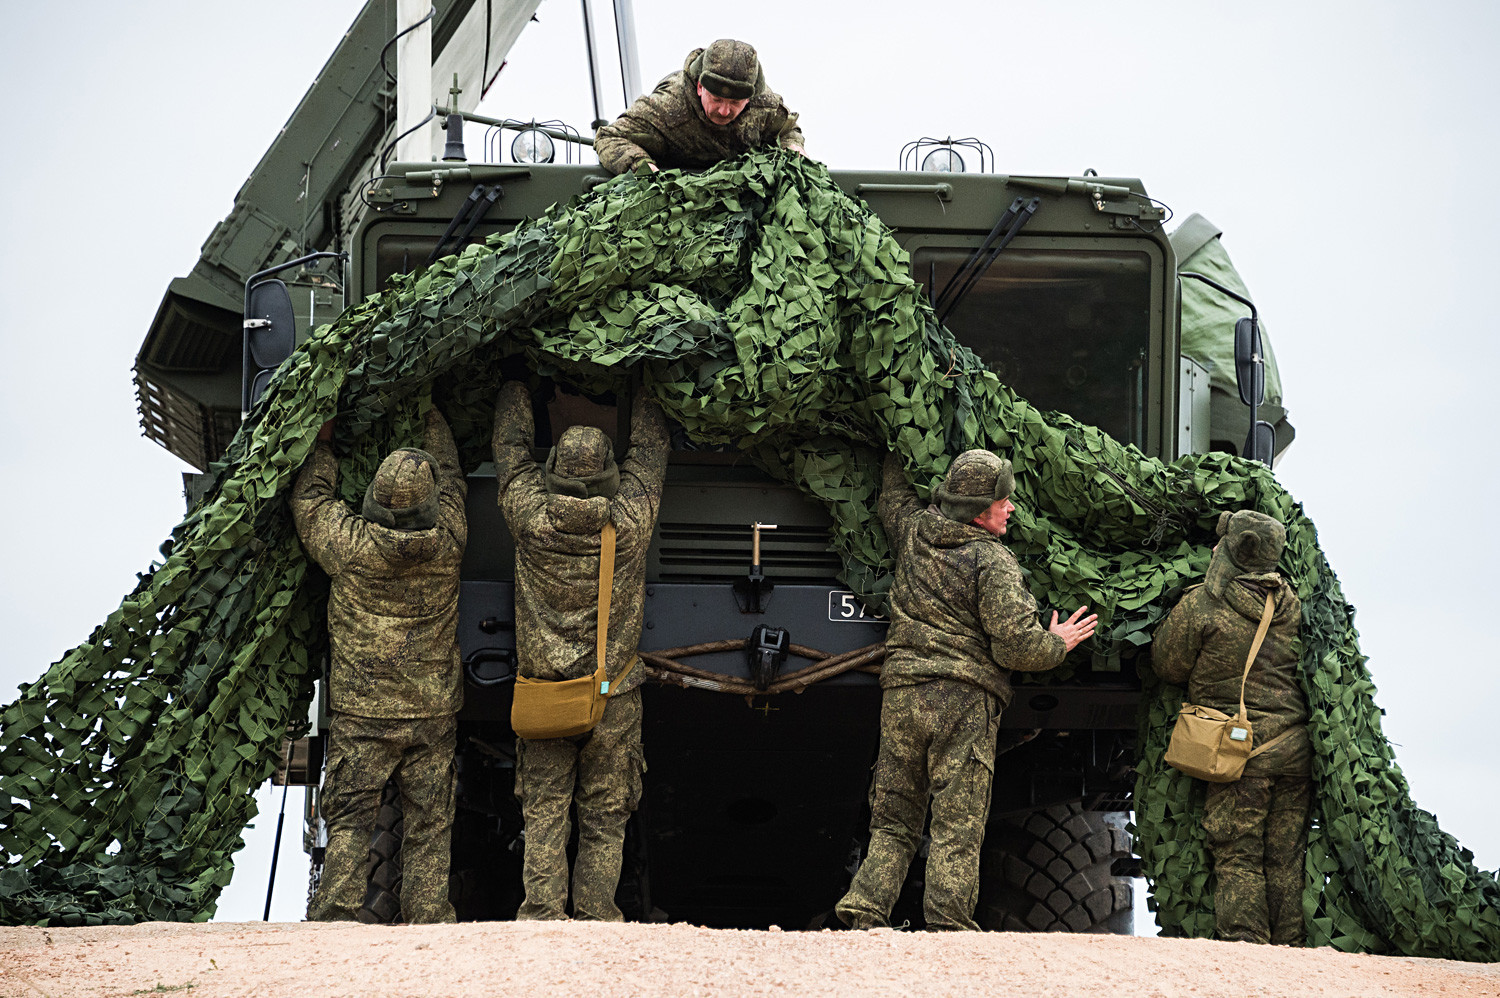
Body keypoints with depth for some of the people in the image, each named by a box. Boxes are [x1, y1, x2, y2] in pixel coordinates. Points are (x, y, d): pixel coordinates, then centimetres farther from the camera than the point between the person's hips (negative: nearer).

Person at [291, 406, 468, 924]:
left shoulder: (350, 545, -12)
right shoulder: (446, 544, -6)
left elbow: (310, 500, 9)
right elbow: (451, 479, 15)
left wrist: (323, 444, 24)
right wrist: (433, 420, 31)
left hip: (362, 712, -2)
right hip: (433, 712, 2)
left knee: (349, 822, 1)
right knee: (428, 825, 6)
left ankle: (336, 915, -8)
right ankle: (428, 919, 3)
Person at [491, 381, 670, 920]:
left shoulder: (529, 515, -9)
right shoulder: (629, 520, -10)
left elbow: (510, 447, 9)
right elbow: (649, 450, 9)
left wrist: (515, 388, 25)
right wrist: (646, 395, 25)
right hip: (614, 697, 0)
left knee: (544, 815, 4)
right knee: (604, 820, 6)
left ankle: (542, 914, -3)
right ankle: (596, 917, 2)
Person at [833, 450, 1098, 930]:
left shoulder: (914, 531, 9)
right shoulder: (993, 561, -9)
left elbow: (893, 498, 35)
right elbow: (1016, 646, -13)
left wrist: (897, 456, 53)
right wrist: (1057, 643, 7)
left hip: (901, 692, 6)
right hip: (964, 699, -6)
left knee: (893, 820, 10)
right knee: (957, 828, -4)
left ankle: (861, 915, -1)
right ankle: (946, 928, -10)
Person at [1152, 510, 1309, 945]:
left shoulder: (1201, 605, -8)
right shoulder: (1292, 606, 8)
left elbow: (1167, 665, 1)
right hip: (1295, 746, 5)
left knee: (1237, 857, -2)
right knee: (1285, 859, 8)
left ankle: (1245, 941, -11)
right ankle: (1288, 946, 7)